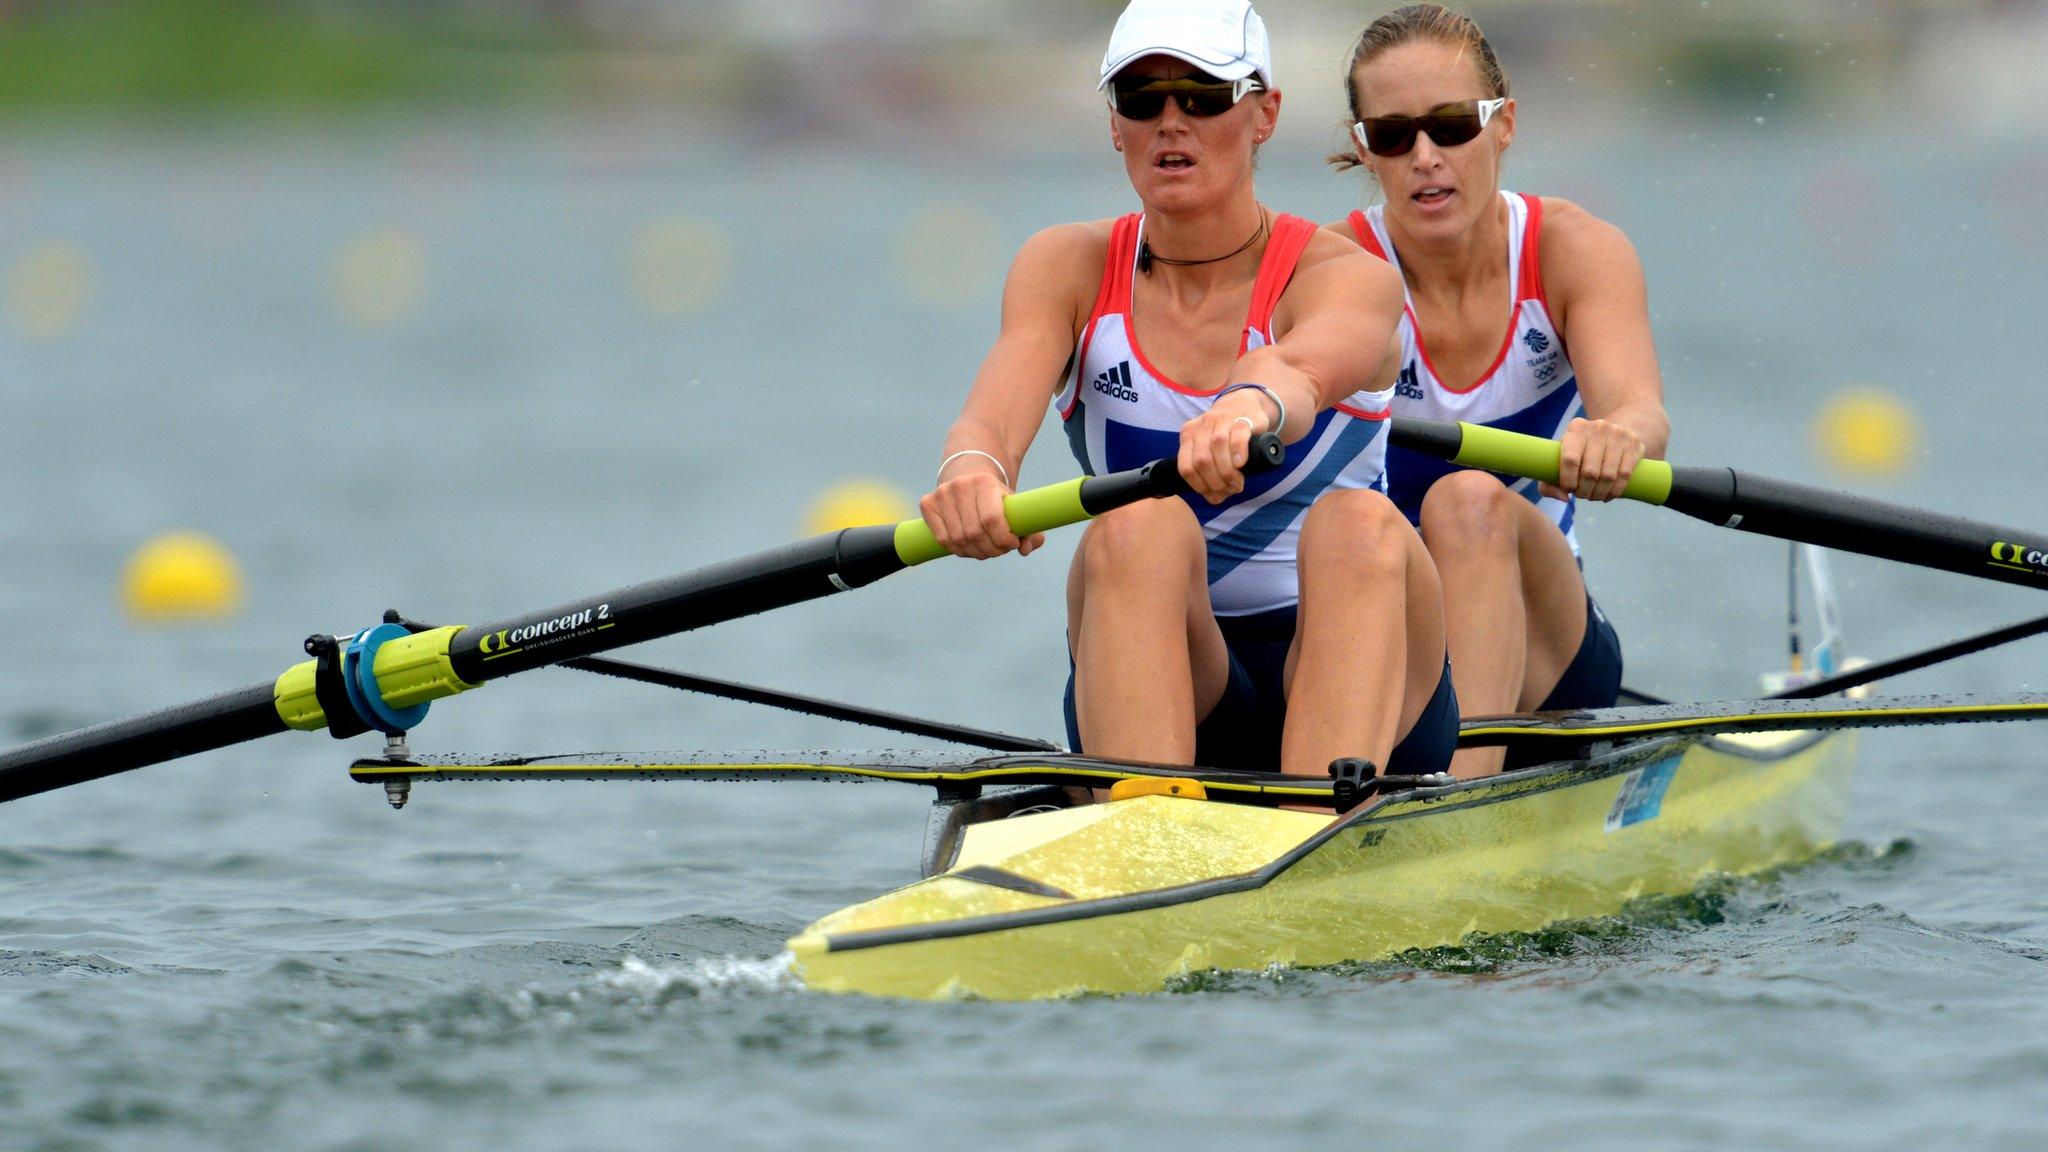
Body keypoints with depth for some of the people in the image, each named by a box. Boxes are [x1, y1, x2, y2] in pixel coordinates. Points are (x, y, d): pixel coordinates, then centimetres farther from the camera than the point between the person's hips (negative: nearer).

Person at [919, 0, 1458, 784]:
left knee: (1360, 523, -32)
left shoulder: (1347, 278, -4)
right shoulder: (1068, 269, 5)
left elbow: (1301, 371, -29)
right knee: (1139, 525, -29)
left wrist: (1256, 405, -55)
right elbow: (996, 409, -15)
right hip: (1161, 690, 2)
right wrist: (972, 466, -41)